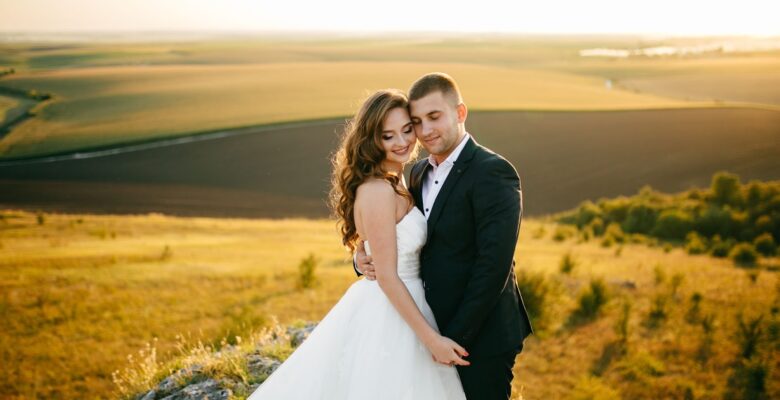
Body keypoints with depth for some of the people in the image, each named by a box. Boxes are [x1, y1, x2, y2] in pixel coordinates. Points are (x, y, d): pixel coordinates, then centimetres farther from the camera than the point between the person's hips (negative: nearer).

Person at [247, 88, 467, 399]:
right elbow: (387, 277, -22)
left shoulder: (394, 182, 8)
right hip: (388, 319, -9)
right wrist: (431, 339, -20)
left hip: (399, 307, 9)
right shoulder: (378, 191, -20)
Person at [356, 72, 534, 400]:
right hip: (436, 332, 7)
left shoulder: (493, 172, -16)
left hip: (480, 336, -7)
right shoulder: (419, 173, 10)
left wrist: (455, 336, -21)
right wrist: (363, 258, -8)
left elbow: (493, 265, -21)